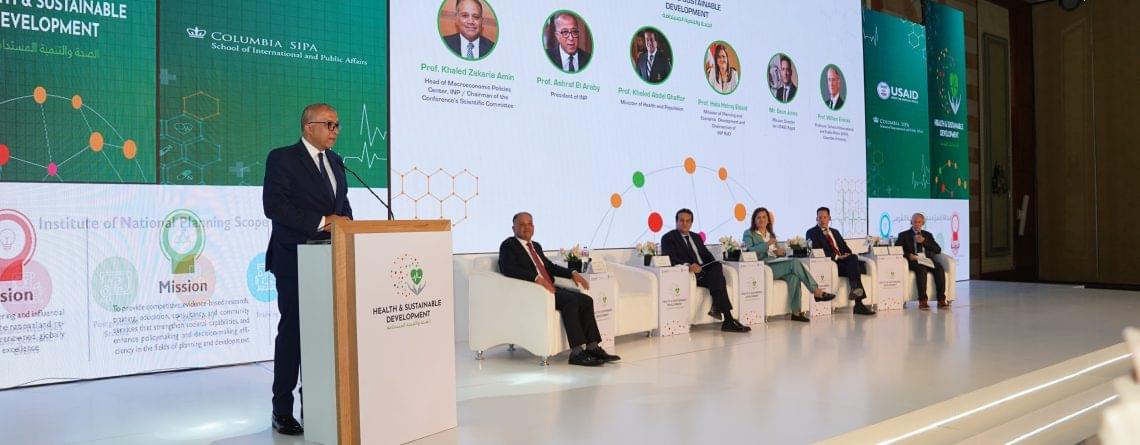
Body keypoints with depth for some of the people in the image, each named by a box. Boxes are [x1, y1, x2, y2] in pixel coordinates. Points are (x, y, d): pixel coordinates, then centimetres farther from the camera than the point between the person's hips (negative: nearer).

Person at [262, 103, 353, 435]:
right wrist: (321, 222, -21)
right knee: (293, 331, 1)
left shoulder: (335, 161, 16)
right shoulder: (282, 159, -5)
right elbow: (273, 205, -16)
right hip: (295, 260, -6)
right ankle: (282, 411, 11)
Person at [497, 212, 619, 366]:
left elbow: (550, 266, 30)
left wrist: (572, 273, 13)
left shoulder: (536, 246, 25)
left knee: (586, 300, -10)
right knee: (571, 300, -28)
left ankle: (592, 348, -10)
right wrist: (537, 278, -29)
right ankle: (577, 353, -28)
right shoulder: (508, 245, -1)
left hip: (549, 287, 8)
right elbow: (509, 269, -18)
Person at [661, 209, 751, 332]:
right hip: (689, 274, -6)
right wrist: (688, 266, -30)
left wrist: (716, 266, -3)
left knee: (717, 266, -28)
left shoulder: (696, 237, 27)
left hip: (704, 271, 6)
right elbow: (670, 258, -11)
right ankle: (728, 320, -34)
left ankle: (716, 307, -36)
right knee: (719, 279, -28)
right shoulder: (668, 238, 5)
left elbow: (707, 255, 21)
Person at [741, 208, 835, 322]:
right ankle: (817, 292, -21)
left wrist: (782, 252, -1)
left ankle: (796, 312, -29)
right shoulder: (749, 234, 5)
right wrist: (767, 244, -17)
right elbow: (750, 251, -14)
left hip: (776, 267, 6)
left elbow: (778, 252, 23)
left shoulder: (771, 234, 25)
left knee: (794, 276, -28)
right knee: (794, 263, -25)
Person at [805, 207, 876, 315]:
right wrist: (836, 257, -16)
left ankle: (856, 290, -35)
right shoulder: (811, 233, 8)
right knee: (853, 264, -30)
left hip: (843, 260, 6)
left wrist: (848, 254, -5)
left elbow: (845, 247, 20)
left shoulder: (835, 232, 29)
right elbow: (817, 250, -7)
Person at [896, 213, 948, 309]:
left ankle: (941, 300, -31)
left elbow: (938, 250, 11)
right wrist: (908, 255, -17)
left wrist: (924, 241, -2)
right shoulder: (904, 235, 14)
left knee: (939, 268, -28)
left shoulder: (928, 235, 23)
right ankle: (922, 301, -40)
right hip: (913, 261, -3)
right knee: (922, 269, -36)